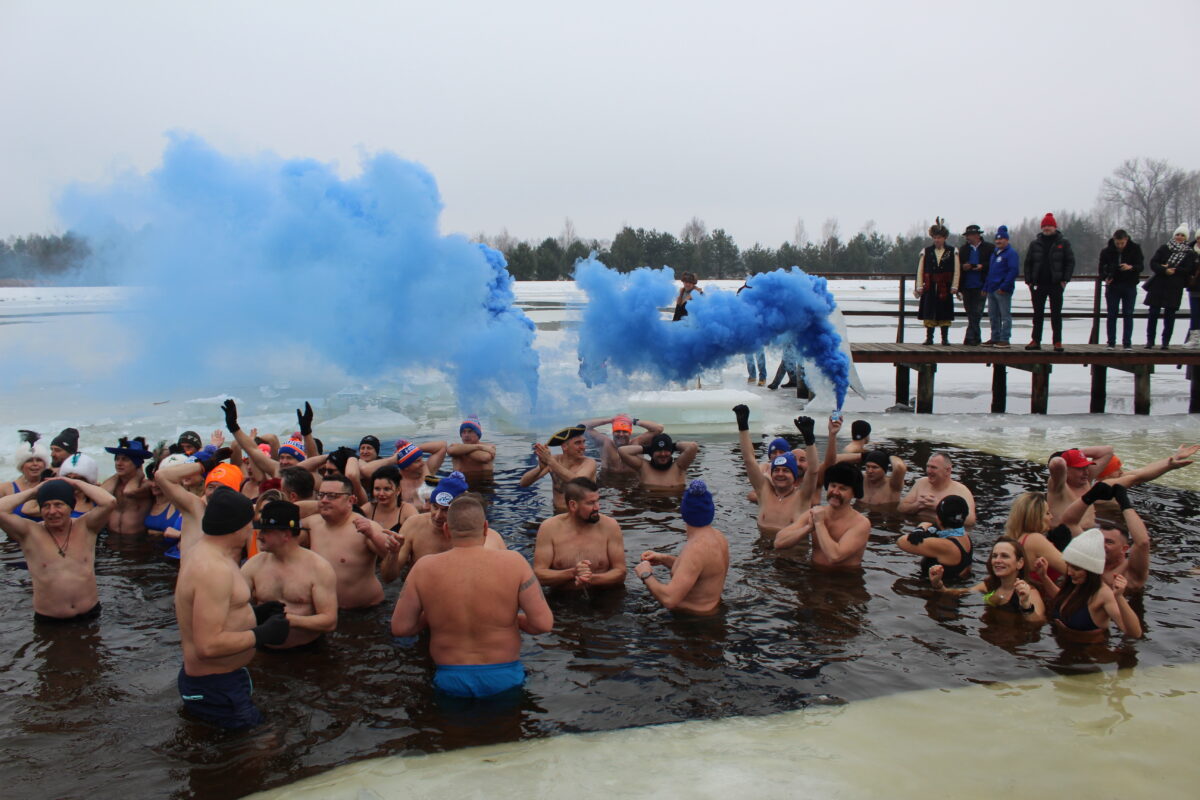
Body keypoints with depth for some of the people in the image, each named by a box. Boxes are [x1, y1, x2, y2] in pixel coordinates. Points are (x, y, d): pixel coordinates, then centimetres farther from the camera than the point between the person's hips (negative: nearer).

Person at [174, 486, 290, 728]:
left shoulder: (203, 554, 10)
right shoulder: (213, 569, -24)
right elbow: (208, 646, -30)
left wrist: (254, 614, 12)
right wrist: (263, 634, -19)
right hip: (215, 688, -11)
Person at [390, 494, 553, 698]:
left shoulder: (424, 568, -9)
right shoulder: (513, 561, -12)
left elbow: (400, 627, -4)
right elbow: (543, 623, -13)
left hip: (450, 682, 1)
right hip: (504, 679, -1)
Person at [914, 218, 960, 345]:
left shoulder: (952, 252, 5)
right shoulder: (926, 251, 8)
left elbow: (957, 270, 3)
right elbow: (920, 270, 6)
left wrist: (954, 287, -4)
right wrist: (919, 287, 0)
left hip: (945, 289, -1)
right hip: (930, 288, 1)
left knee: (945, 315, 3)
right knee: (929, 314, 0)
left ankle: (945, 338, 9)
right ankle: (929, 338, 6)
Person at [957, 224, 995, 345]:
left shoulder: (989, 248, 1)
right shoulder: (963, 249, 12)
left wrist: (982, 266, -15)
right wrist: (963, 267, -9)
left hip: (981, 286, -4)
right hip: (967, 286, 4)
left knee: (976, 313, -6)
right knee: (970, 313, 7)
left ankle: (970, 337, -3)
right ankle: (976, 338, 16)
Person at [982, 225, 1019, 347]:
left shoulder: (1011, 253, -7)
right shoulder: (994, 253, 19)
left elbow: (1014, 271, -16)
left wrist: (1004, 287, -20)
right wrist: (985, 287, 16)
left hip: (1003, 291, -8)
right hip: (991, 290, 8)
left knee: (1005, 315, -4)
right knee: (992, 315, 12)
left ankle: (1005, 339, -2)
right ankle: (995, 338, 19)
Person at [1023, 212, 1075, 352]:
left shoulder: (1063, 243, 3)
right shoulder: (1035, 244, 8)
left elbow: (1070, 262, 3)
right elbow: (1028, 263, 9)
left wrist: (1065, 279, -7)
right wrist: (1029, 280, 0)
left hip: (1056, 284, -2)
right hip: (1038, 285, 2)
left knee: (1056, 314, 1)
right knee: (1038, 314, 7)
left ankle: (1058, 342, 4)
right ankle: (1036, 341, 13)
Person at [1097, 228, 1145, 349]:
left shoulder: (1135, 249, -5)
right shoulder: (1107, 251, -4)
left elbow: (1141, 266, -8)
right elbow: (1101, 267, 3)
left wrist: (1131, 267, -30)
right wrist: (1105, 277, -18)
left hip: (1130, 286, 0)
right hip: (1112, 286, 0)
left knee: (1128, 314, 0)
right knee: (1112, 315, 2)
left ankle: (1127, 343, 4)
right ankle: (1111, 343, 7)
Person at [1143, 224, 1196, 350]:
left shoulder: (1190, 253, 5)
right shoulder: (1164, 248, 7)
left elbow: (1189, 270, -5)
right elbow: (1153, 263, -3)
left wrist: (1173, 270, -14)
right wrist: (1164, 270, -19)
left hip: (1175, 288, -1)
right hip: (1158, 285, 1)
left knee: (1169, 315, 2)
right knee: (1153, 313, 1)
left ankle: (1166, 342, 8)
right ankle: (1150, 341, 7)